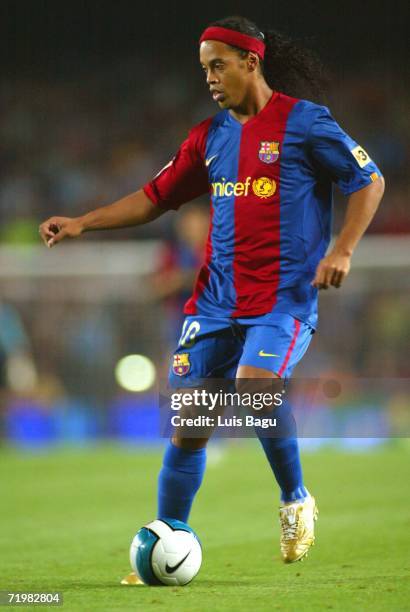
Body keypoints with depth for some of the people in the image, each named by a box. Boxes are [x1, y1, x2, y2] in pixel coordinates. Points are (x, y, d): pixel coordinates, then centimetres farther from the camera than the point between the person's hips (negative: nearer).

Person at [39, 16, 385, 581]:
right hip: (216, 299, 5)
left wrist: (342, 251, -12)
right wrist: (82, 223, 9)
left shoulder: (304, 122, -4)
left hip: (284, 298, -5)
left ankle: (296, 502, -2)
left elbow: (369, 182, 0)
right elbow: (156, 197, 18)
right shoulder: (211, 135, 12)